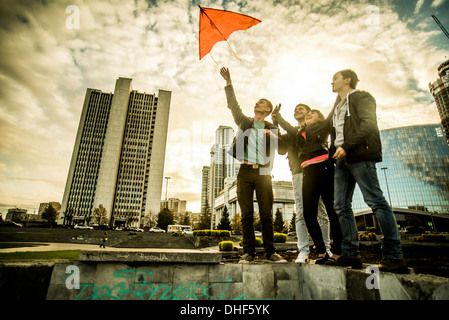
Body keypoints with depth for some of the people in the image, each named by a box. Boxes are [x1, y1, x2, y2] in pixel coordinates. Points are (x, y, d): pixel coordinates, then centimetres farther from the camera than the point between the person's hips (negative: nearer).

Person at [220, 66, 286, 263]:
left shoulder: (272, 129, 16)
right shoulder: (244, 122, 18)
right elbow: (232, 104, 12)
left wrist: (273, 136, -8)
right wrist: (228, 82, 6)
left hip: (263, 173, 0)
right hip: (245, 171, 1)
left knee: (266, 215, -1)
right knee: (246, 215, -1)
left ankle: (270, 252, 6)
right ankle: (248, 252, 5)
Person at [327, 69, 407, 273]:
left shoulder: (362, 97, 4)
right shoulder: (336, 107, 27)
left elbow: (368, 124, -12)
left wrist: (346, 146, -18)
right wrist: (333, 152, 10)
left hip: (359, 156, -8)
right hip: (341, 159, 8)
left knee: (375, 201, -10)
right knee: (341, 206, 1)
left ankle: (394, 256, -4)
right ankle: (350, 254, 6)